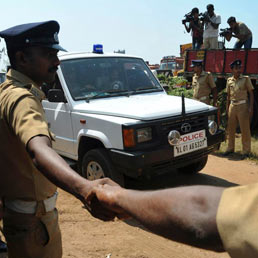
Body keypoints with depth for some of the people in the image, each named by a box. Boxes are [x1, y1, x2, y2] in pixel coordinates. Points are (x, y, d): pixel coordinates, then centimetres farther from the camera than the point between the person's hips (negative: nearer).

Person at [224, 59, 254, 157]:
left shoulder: (246, 79, -1)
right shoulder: (229, 80, 9)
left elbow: (251, 94, -2)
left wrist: (251, 108, -10)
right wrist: (227, 108, 12)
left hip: (243, 106, -4)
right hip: (232, 106, 4)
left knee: (245, 130, -1)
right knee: (230, 129, 10)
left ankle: (246, 151, 8)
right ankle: (230, 148, 23)